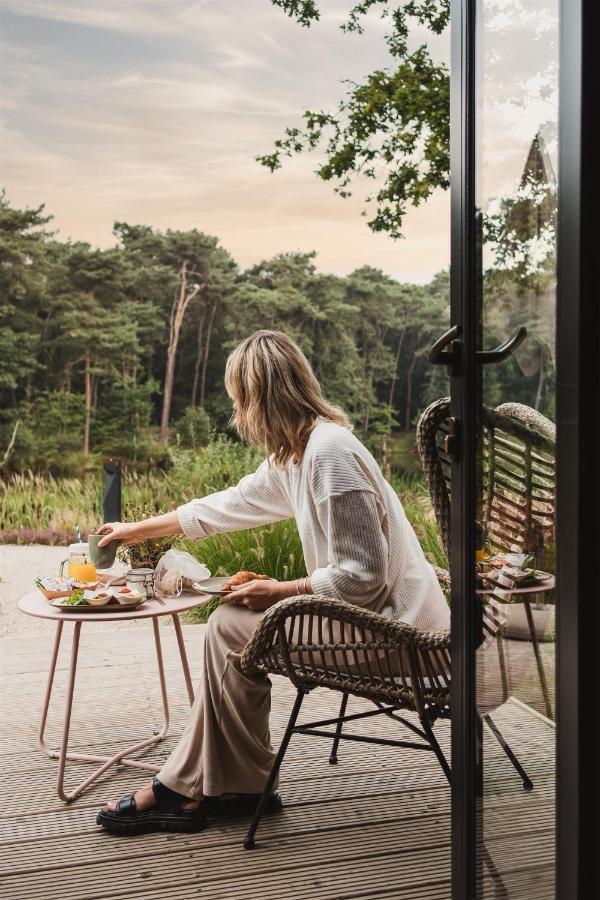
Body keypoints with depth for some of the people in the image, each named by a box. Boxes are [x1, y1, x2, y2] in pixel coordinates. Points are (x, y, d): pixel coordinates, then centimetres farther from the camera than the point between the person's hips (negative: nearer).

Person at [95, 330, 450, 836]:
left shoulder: (328, 452, -22)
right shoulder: (296, 451, 8)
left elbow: (362, 576, -25)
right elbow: (231, 504, 21)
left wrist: (280, 592, -12)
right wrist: (139, 529, 29)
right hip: (370, 617, 9)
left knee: (233, 628, -9)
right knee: (231, 627, 6)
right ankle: (193, 788, 11)